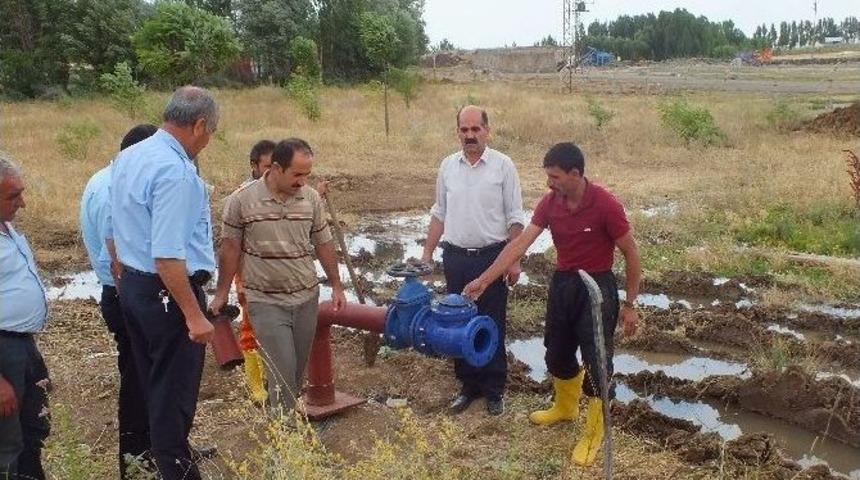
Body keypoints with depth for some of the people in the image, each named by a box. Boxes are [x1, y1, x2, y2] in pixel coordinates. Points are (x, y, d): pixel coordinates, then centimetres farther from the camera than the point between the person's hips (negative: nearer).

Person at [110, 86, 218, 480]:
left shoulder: (127, 157, 7)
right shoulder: (176, 172, -23)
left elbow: (115, 233, 16)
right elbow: (167, 256, -27)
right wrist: (193, 314, -23)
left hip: (131, 285, 10)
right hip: (168, 291, -10)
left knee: (151, 385, 22)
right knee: (174, 392, 3)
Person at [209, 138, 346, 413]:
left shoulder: (312, 198, 0)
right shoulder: (242, 200, -10)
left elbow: (323, 244, 9)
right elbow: (230, 248, -2)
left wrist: (337, 286, 10)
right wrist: (222, 294, 2)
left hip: (307, 298, 4)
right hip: (266, 301, -4)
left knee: (299, 369, 12)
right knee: (283, 370, -9)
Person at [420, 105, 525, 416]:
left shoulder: (503, 165, -6)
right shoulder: (448, 166, 4)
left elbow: (515, 218, -5)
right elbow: (439, 213, 12)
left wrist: (514, 260, -8)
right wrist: (427, 254, 9)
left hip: (492, 257, -3)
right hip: (456, 258, 4)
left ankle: (494, 390, 19)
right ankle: (469, 385, 25)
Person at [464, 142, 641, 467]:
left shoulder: (605, 205, -21)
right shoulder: (550, 202, -6)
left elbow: (631, 254, -12)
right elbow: (520, 243, -7)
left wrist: (630, 305, -9)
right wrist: (484, 280, -12)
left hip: (597, 287, -6)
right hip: (563, 283, 6)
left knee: (596, 361, 1)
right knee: (557, 352, 20)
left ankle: (594, 434, 18)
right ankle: (565, 407, 46)